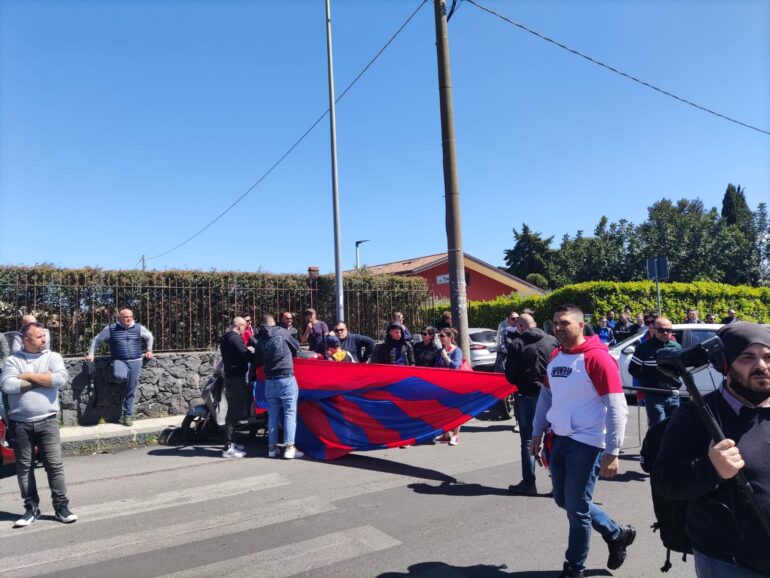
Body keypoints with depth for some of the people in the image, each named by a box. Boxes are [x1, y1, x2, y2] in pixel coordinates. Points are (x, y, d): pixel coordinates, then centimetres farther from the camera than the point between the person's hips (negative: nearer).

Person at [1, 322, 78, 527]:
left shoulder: (53, 357, 3)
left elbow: (61, 379, -15)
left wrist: (29, 376, -11)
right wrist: (43, 379, -11)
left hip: (47, 421, -1)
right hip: (20, 423, 1)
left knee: (55, 465, 0)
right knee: (24, 467, 9)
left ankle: (61, 506, 9)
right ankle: (31, 508, 22)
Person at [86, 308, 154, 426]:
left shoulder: (138, 328, 4)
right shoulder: (111, 328, 0)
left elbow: (149, 337, 21)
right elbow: (97, 340, 10)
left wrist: (149, 350, 15)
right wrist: (91, 354, 3)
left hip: (135, 361, 2)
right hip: (119, 361, -1)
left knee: (131, 390, 3)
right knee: (119, 376, -36)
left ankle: (128, 415, 16)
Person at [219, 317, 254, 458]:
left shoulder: (225, 338, 14)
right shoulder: (235, 338, -17)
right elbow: (246, 356, -20)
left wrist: (246, 350, 11)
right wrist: (251, 351, -1)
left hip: (230, 377, 10)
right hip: (237, 378, -10)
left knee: (233, 410, 17)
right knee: (235, 412, -8)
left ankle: (230, 442, 27)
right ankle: (228, 448, -7)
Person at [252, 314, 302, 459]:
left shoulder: (260, 341, 6)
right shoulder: (281, 332, -3)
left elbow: (257, 362, 14)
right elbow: (297, 346, 10)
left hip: (270, 381, 4)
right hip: (287, 379, -4)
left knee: (273, 414, 12)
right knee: (290, 413, 0)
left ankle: (272, 447, 17)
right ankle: (289, 447, -2)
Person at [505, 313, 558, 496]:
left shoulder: (518, 344, -7)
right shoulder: (552, 340, -1)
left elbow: (510, 375, -6)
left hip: (527, 395, -2)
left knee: (528, 441, 9)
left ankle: (528, 483, 13)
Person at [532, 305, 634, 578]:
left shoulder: (597, 358, -17)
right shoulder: (555, 357, 6)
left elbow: (617, 408, -18)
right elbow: (545, 396, 16)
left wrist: (612, 452, -20)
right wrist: (538, 432, 16)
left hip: (586, 444, -8)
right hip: (560, 440, 8)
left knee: (577, 509, 5)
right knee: (564, 500, 18)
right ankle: (617, 534, 40)